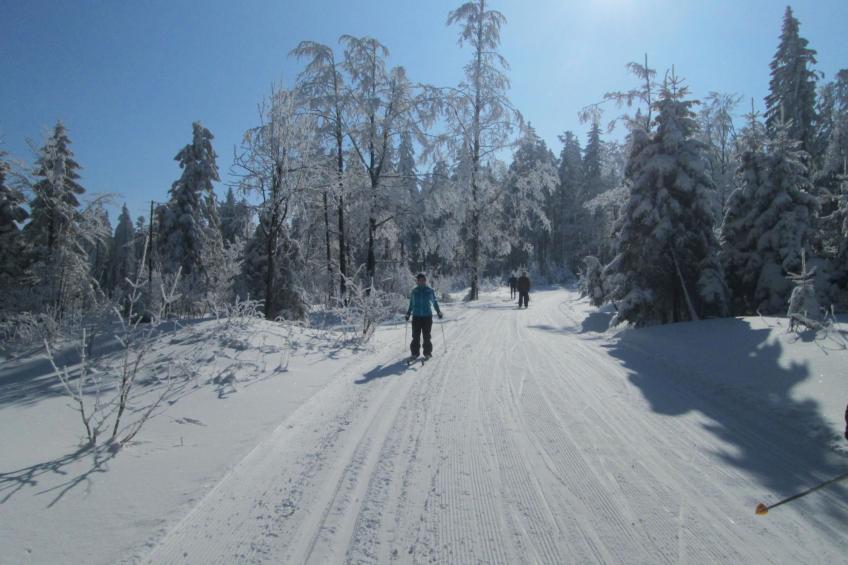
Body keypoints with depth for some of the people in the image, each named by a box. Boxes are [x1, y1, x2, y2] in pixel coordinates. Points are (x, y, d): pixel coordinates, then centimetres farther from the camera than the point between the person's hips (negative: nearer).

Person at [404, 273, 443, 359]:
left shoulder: (430, 291, 5)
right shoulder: (414, 291, 9)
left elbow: (435, 302, 15)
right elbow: (411, 304, 18)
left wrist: (438, 311, 6)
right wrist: (408, 313, 12)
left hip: (427, 316, -1)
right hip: (416, 316, 1)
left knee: (426, 336, -2)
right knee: (415, 336, -1)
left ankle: (427, 352, 10)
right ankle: (415, 353, 6)